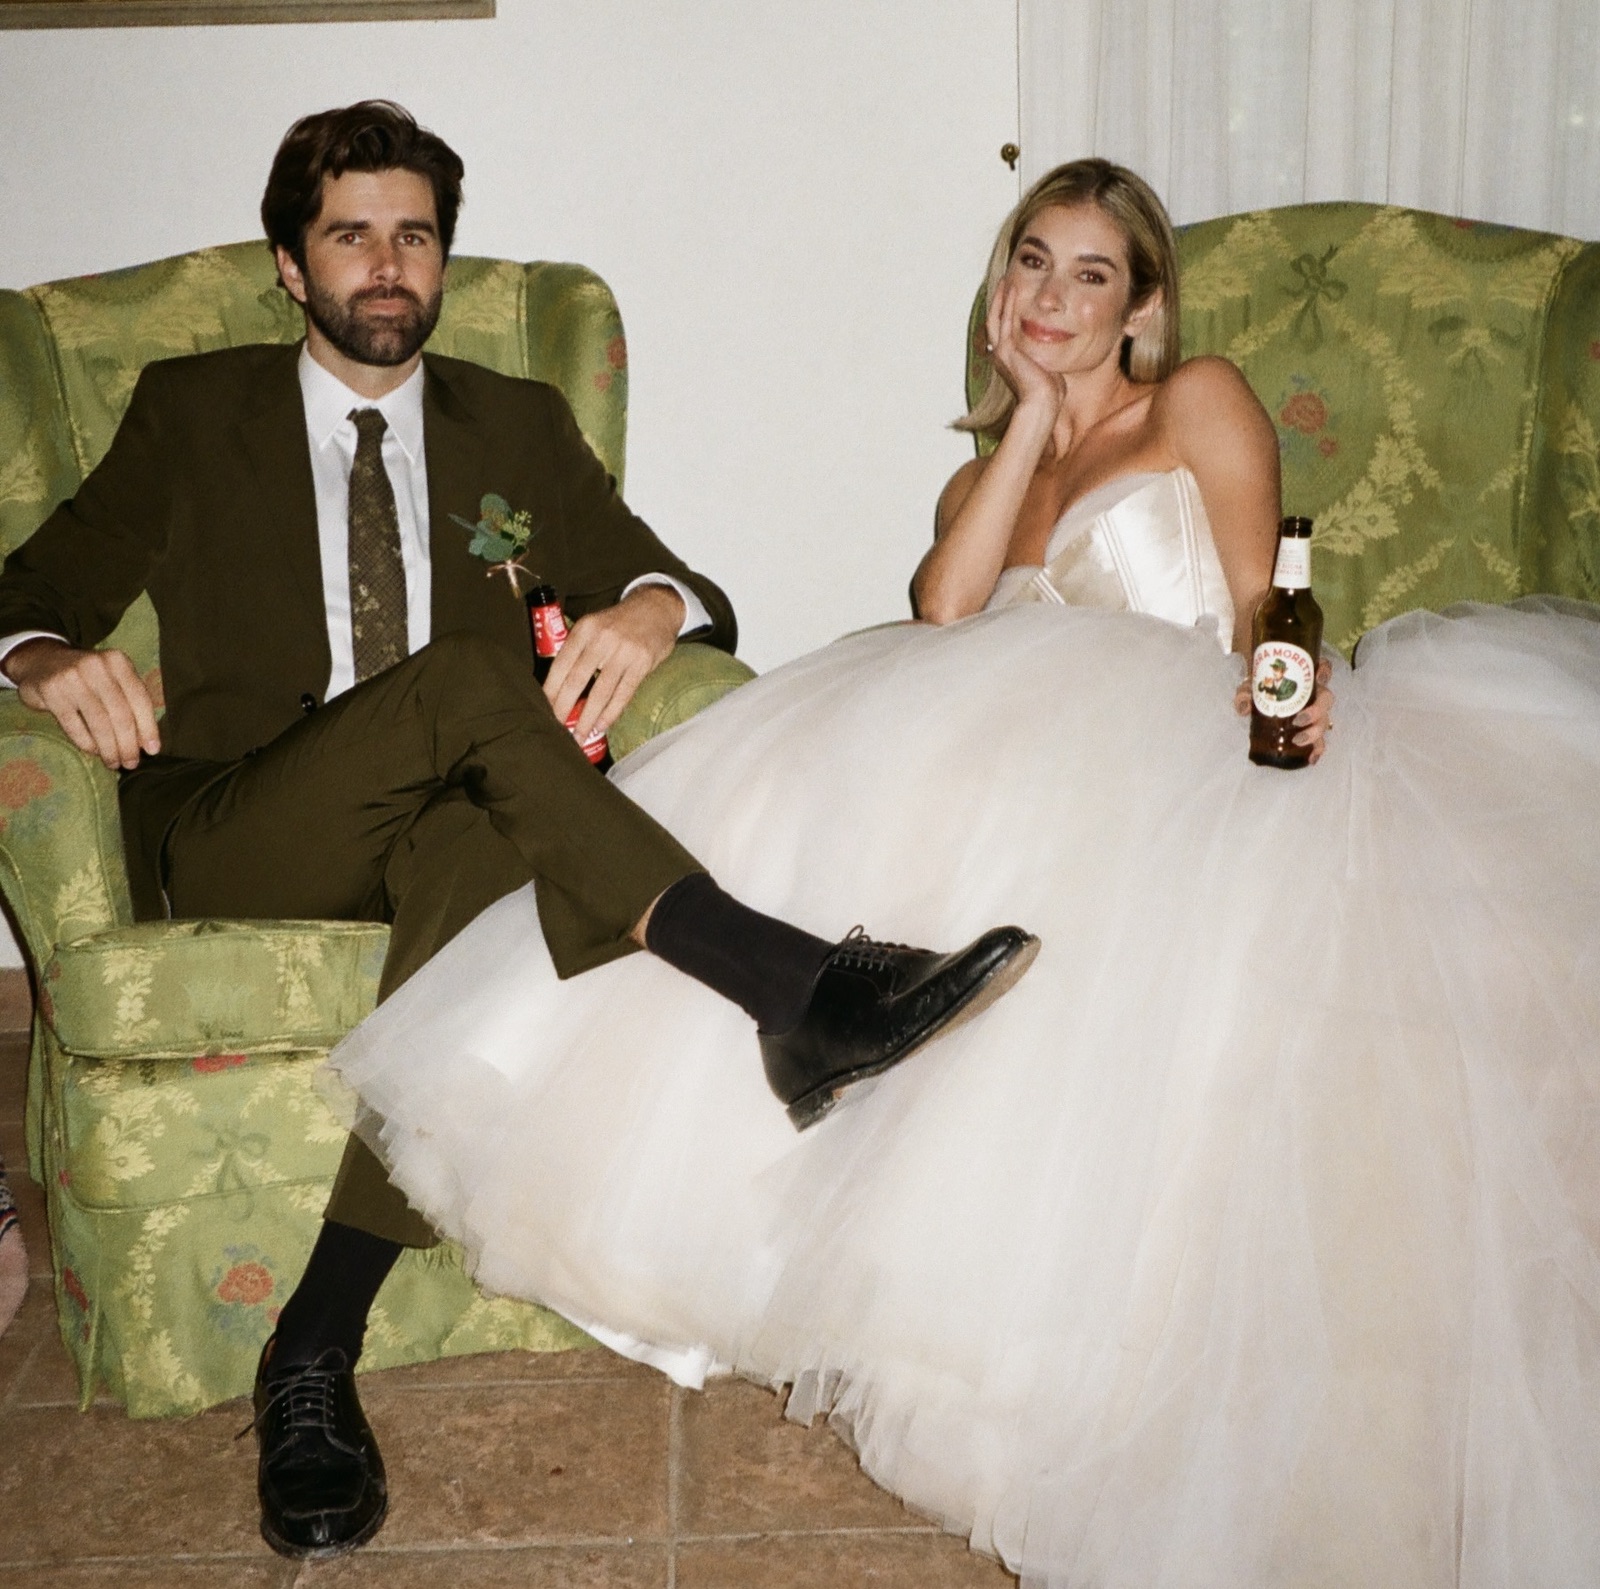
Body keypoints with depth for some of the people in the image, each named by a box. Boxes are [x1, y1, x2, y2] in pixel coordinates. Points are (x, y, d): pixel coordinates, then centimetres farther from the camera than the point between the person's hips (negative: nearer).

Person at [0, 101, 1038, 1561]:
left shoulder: (517, 424, 21)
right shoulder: (192, 412, 17)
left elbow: (665, 577, 13)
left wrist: (650, 610, -13)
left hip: (449, 819, 2)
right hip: (231, 838, -2)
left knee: (480, 851, -37)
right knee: (465, 681, -33)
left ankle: (317, 1352, -33)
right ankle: (791, 987, -41)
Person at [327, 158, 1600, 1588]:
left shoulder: (1202, 404, 17)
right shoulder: (981, 483, 29)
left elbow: (1261, 613, 4)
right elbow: (943, 615, 5)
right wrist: (1033, 416, 9)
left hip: (1193, 760, -3)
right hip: (1030, 763, 4)